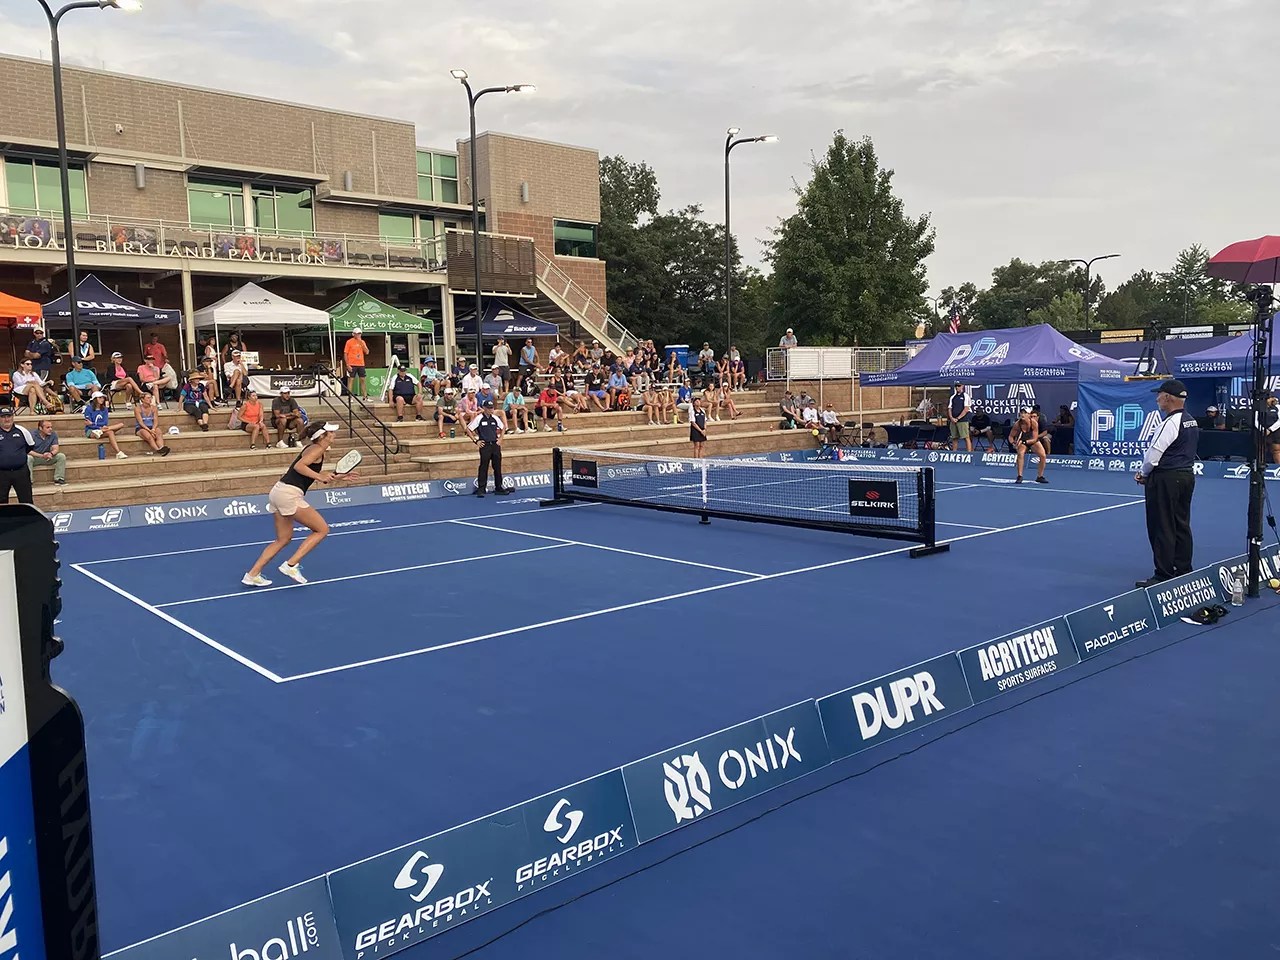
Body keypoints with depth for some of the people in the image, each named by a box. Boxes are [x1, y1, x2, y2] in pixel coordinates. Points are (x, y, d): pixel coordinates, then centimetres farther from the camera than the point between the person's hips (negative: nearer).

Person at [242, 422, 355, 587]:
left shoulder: (313, 448, 20)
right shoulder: (317, 449, -8)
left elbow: (315, 474, 29)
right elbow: (299, 466, -21)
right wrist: (319, 476, -21)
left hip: (278, 492, 10)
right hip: (289, 494, -9)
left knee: (283, 538, 18)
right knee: (322, 529, 0)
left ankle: (252, 574, 16)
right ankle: (290, 565, -4)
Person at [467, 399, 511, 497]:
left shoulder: (495, 418, 8)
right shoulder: (479, 419, -5)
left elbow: (503, 428, 23)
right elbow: (468, 429, -4)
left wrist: (500, 439, 12)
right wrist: (475, 440, -6)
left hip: (495, 445, 5)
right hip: (485, 446, -5)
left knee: (498, 467, 8)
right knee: (483, 468, -5)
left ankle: (499, 488, 17)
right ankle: (481, 489, -1)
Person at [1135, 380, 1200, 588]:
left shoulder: (1170, 423, -18)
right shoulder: (1191, 421, 11)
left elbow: (1153, 454, -18)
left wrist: (1143, 473, 2)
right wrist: (1148, 473, 12)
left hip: (1166, 479, -9)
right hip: (1187, 475, 9)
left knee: (1163, 528, -4)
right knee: (1181, 525, 14)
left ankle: (1163, 575, -1)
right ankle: (1183, 570, 20)